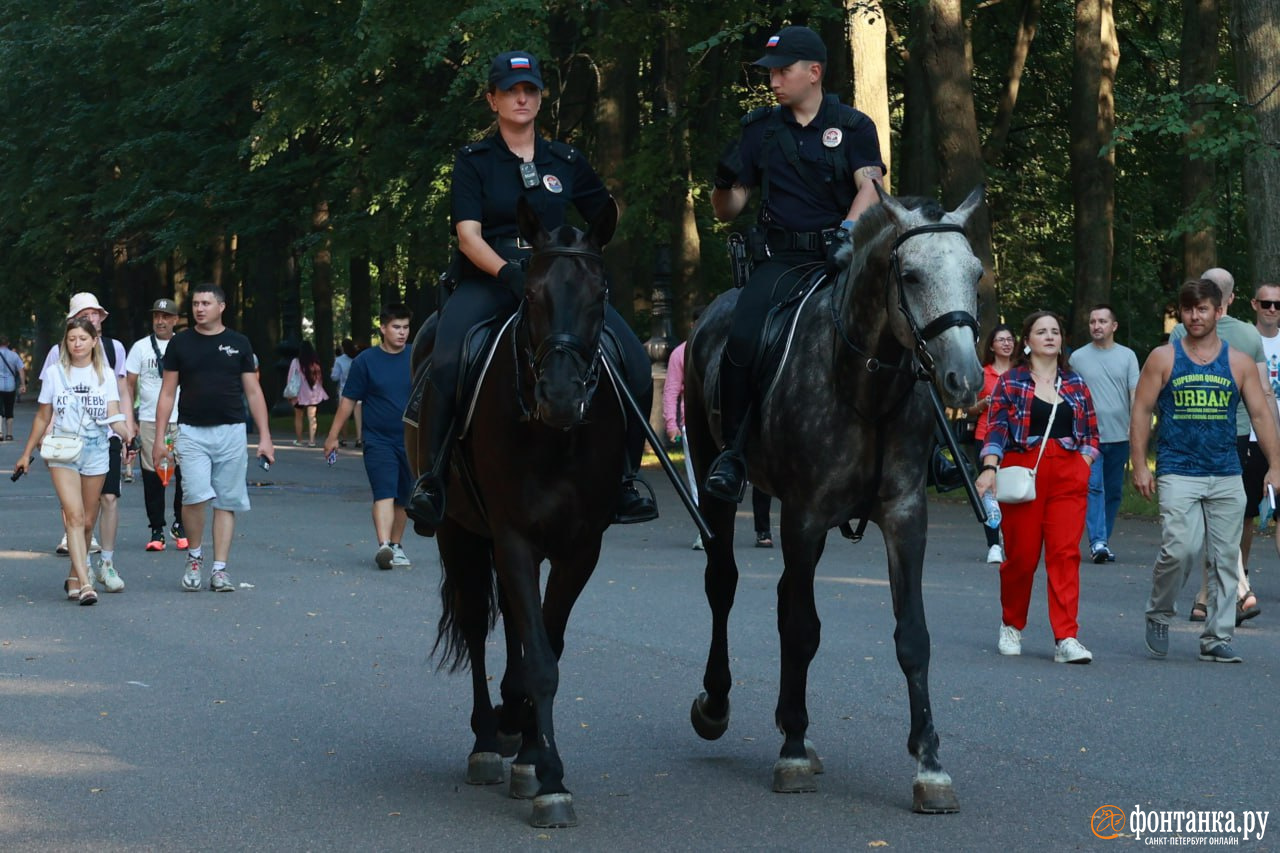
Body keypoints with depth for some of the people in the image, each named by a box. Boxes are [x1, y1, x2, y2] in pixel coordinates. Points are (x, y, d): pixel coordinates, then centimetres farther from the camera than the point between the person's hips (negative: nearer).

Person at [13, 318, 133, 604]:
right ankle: (85, 583, -25)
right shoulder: (54, 373, 5)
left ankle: (74, 578, 21)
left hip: (96, 452, 2)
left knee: (87, 521, 6)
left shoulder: (104, 375, 6)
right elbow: (43, 417, 13)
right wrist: (26, 454, 15)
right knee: (74, 516, -16)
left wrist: (128, 434, -21)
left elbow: (113, 416, 0)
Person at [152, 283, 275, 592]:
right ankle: (194, 556, 5)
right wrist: (158, 437, 2)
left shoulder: (238, 344, 7)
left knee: (226, 502, 2)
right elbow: (168, 393, 8)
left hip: (231, 432, 1)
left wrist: (264, 436, 2)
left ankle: (219, 569, 8)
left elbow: (253, 392, 9)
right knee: (195, 495, -17)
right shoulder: (180, 344, 6)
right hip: (192, 432, -1)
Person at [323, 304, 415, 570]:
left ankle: (396, 546, 25)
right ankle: (384, 546, -30)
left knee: (402, 499, 11)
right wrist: (333, 435, 2)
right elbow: (348, 400, 2)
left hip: (410, 440, 3)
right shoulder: (366, 361, -1)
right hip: (378, 441, -3)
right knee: (384, 493, -18)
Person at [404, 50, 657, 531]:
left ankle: (622, 478, -4)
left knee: (635, 362, -18)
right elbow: (468, 235, -6)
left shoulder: (566, 162, 15)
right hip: (489, 283, -3)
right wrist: (509, 272, -23)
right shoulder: (474, 161, 6)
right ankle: (434, 478, -23)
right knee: (446, 361, -34)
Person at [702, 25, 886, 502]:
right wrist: (724, 181, -7)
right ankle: (732, 455, -12)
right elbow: (726, 212, 16)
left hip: (841, 258, 0)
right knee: (742, 341, -25)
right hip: (781, 260, 0)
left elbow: (869, 187, -5)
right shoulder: (760, 130, 16)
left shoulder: (853, 127, 11)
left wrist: (848, 228, -25)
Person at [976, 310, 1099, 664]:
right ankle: (1011, 627, 23)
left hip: (1069, 476, 2)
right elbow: (996, 427, -3)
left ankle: (1066, 638, -12)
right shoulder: (1010, 382, 5)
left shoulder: (1075, 384, 15)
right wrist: (990, 468, -17)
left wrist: (1083, 466, 1)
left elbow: (1091, 432, 17)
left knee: (1065, 553, -9)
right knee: (1021, 554, 1)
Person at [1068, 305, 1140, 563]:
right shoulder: (1078, 357, 6)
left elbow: (1135, 394, 4)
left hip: (1119, 436, 2)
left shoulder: (1127, 356, 7)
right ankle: (1097, 541, -20)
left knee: (1114, 491, 7)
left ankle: (1103, 540, 16)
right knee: (1093, 487, -14)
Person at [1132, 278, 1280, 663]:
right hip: (1178, 475, -3)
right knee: (1180, 549, -17)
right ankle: (1159, 614, 8)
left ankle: (1217, 638, 12)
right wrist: (1139, 465, -5)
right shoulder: (1163, 358, 3)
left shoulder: (1239, 363, 7)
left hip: (1227, 477, 3)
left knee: (1226, 559, 3)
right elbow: (1141, 412, 3)